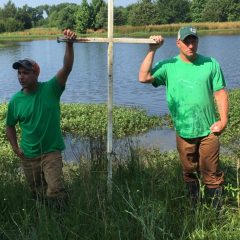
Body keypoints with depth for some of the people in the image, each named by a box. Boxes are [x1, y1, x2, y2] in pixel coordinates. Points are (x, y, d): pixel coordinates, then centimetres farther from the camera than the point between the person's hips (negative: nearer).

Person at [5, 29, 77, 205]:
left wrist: (70, 44, -40)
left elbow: (67, 68, -26)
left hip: (51, 152, -3)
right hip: (28, 156, 3)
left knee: (55, 192, -17)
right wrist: (15, 148, 0)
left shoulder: (50, 89, -11)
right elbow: (10, 126, 11)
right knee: (37, 194, 18)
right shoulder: (15, 101, -5)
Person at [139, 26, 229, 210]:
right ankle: (194, 208, 35)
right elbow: (143, 77, -14)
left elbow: (220, 93, 1)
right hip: (183, 132, 1)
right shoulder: (169, 66, -2)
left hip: (208, 130, -1)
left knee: (211, 173, 5)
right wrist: (152, 51, -15)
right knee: (189, 173, 16)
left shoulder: (210, 64, 0)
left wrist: (223, 120, -7)